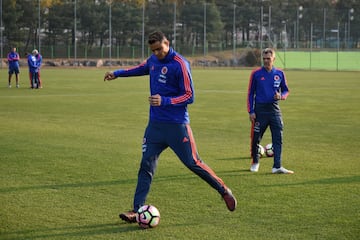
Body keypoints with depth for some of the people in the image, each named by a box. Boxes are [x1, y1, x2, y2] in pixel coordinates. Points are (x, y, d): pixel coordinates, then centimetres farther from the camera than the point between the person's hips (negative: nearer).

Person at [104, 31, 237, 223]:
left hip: (177, 125, -6)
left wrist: (164, 101, -27)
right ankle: (137, 210, 2)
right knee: (146, 166, 1)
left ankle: (224, 191, 14)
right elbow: (142, 69, 33)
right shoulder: (153, 60, 7)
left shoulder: (180, 64, -15)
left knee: (193, 163, -4)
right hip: (155, 124, 6)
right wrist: (117, 73, 30)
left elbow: (189, 96, -15)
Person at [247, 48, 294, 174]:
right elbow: (250, 93, 2)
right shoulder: (256, 74, -1)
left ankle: (277, 166, -6)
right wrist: (251, 111, -4)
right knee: (256, 139, 5)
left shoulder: (279, 74, 5)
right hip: (260, 110, -2)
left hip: (274, 109, 2)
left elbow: (286, 90, 15)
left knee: (278, 138, -6)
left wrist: (281, 96, -8)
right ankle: (255, 162, 26)